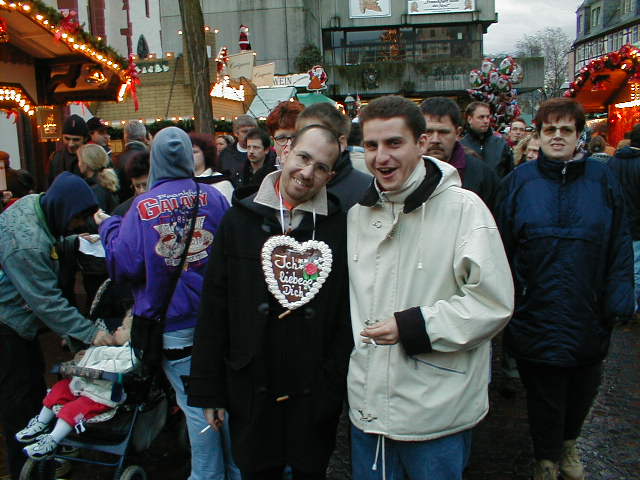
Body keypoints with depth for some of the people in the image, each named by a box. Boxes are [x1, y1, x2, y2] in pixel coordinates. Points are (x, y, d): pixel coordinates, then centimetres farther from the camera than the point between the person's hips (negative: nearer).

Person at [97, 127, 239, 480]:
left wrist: (109, 226, 5)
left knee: (196, 407, 8)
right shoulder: (214, 197, -4)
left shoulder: (142, 207, -10)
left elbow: (124, 266, -10)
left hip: (175, 329, -2)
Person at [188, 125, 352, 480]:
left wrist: (336, 382, -10)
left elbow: (347, 313, -5)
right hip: (251, 389, 1)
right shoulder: (240, 220, -2)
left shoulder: (338, 227, -8)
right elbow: (214, 309, -1)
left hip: (315, 393, -1)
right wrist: (208, 390, 0)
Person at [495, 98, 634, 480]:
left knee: (583, 386, 19)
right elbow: (504, 246, 0)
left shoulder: (602, 179, 0)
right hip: (537, 311, -1)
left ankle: (569, 444, 48)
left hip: (588, 311, 2)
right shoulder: (520, 180, -1)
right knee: (544, 390, 10)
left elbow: (620, 244, 1)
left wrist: (618, 300, -5)